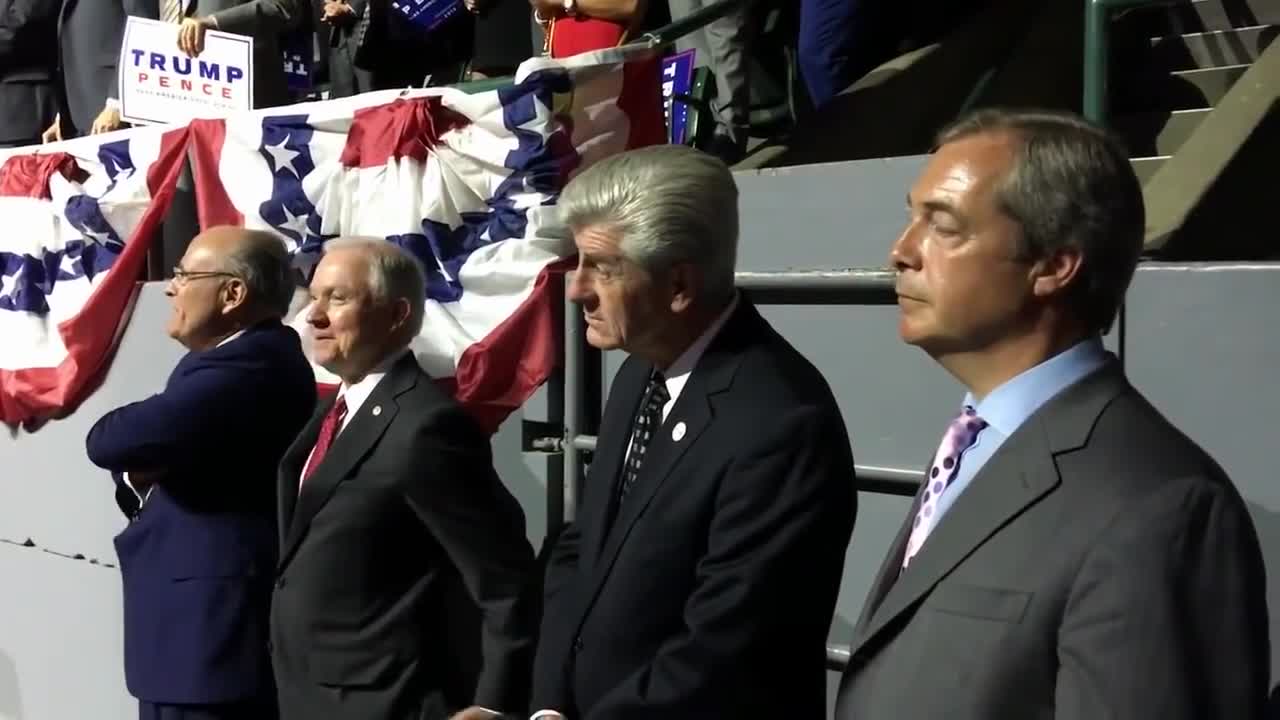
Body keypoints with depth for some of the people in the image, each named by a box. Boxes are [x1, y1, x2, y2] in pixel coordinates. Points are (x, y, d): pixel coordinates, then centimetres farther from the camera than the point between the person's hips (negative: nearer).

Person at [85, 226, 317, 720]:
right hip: (209, 623, 10)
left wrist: (136, 468, -4)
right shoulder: (252, 358, 14)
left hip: (210, 633, -10)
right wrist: (136, 476, -7)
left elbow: (109, 440, -26)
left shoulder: (244, 366, -21)